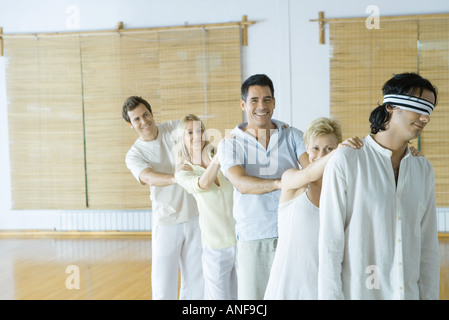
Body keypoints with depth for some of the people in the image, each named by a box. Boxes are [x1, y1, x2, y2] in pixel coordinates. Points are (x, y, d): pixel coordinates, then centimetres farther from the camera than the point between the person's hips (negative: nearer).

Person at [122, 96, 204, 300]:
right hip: (166, 222, -1)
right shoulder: (134, 155, -4)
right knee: (163, 286, 2)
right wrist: (177, 178, -42)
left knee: (196, 279, 9)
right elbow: (149, 178, -23)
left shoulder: (175, 128, 0)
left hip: (195, 216, 1)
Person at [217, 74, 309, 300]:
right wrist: (279, 183, -33)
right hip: (253, 236, -1)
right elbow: (241, 183, -16)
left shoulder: (291, 135, 6)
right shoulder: (230, 143, 1)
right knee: (252, 294, 5)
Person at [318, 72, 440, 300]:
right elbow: (329, 242, -11)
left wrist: (429, 295, 4)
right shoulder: (345, 161, -12)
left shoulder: (423, 170, 6)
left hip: (409, 291, 5)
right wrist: (331, 296, -13)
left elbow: (428, 245, 8)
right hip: (357, 292, -5)